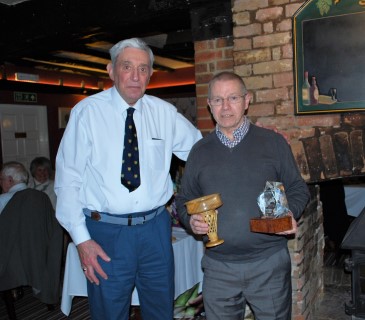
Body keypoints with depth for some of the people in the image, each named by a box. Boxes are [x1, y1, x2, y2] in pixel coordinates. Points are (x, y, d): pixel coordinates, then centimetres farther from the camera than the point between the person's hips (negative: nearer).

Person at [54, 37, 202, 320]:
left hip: (156, 229, 3)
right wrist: (81, 239, -11)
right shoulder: (87, 111, -7)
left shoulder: (164, 112, 2)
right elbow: (68, 179, -6)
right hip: (106, 233, -2)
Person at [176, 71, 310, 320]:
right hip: (218, 267, 2)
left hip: (269, 263, -1)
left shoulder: (274, 142, 1)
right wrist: (190, 220, -7)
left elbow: (298, 188, 6)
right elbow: (184, 199, 13)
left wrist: (290, 214, -13)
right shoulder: (200, 151, 7)